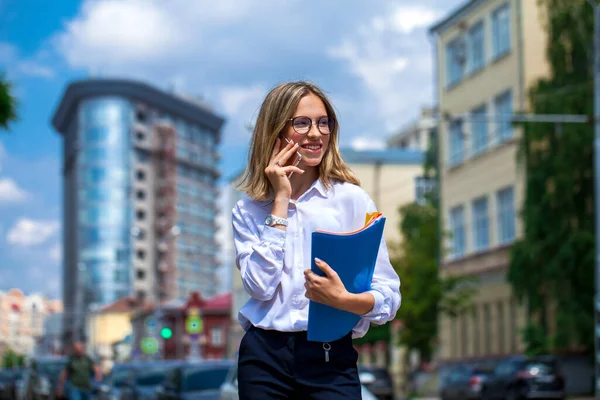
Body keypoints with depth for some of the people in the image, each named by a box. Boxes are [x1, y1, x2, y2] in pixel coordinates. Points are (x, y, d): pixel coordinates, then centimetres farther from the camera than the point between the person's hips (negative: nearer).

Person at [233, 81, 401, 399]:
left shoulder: (351, 199, 0)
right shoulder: (248, 211, 5)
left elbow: (388, 295, -4)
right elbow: (261, 287, -11)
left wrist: (343, 300, -24)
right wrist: (281, 201, -7)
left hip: (331, 359, -1)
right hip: (264, 357, 1)